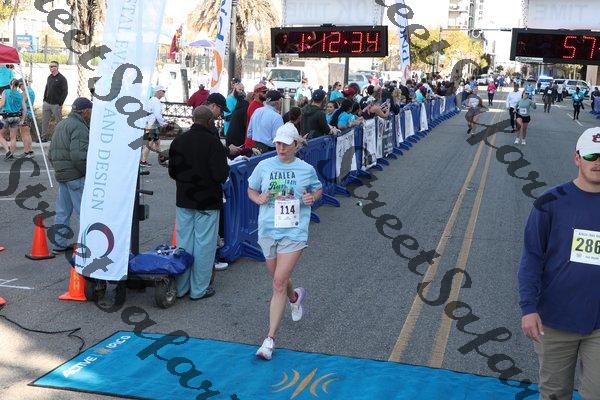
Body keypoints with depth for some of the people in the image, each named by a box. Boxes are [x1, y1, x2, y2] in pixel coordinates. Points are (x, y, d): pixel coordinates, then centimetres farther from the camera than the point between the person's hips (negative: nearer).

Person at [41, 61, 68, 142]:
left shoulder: (62, 79, -8)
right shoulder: (49, 77, 14)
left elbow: (65, 92, -10)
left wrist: (60, 103, -14)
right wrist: (44, 100, 13)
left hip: (56, 104, -7)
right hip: (47, 103, 7)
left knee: (59, 121, 1)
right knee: (45, 121, 7)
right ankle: (44, 137, 13)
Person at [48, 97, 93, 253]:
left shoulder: (61, 125, 18)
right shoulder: (79, 127, -13)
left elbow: (51, 154, 21)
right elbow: (78, 155, -24)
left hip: (61, 175, 10)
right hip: (76, 176, -9)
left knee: (63, 211, 13)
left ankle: (59, 244, 19)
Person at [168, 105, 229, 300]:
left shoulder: (178, 141, 1)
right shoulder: (213, 142, -16)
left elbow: (172, 172, 8)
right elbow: (221, 175, -19)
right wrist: (226, 165, 1)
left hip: (184, 201, 5)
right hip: (207, 203, -5)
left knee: (183, 243, 13)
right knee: (204, 245, 4)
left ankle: (181, 287, 21)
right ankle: (199, 289, 11)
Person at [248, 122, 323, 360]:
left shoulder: (306, 169, 0)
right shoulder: (264, 166, 3)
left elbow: (318, 188, 17)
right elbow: (251, 189, 14)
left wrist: (313, 197, -6)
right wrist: (258, 198, -8)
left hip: (294, 232, -3)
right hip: (267, 230, 3)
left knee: (279, 283, -11)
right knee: (278, 280, 18)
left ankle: (270, 339, -6)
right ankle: (295, 297, 55)